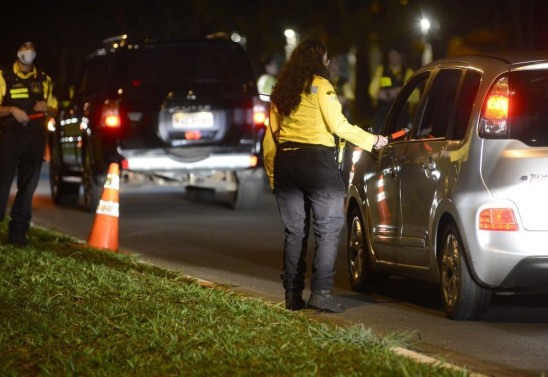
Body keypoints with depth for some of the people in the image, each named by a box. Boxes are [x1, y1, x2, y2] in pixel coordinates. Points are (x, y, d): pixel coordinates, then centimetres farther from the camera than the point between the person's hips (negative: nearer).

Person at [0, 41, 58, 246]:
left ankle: (18, 232, 6)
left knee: (28, 186, 2)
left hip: (35, 138, 3)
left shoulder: (44, 80, 14)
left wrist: (46, 108, -3)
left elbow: (53, 110, 19)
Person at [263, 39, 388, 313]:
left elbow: (270, 137, 15)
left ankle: (293, 295, 9)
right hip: (317, 161, -6)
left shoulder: (281, 92, 15)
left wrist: (272, 174, 19)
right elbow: (338, 125, -8)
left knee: (294, 230, 11)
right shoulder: (320, 85, -4)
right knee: (329, 228, -4)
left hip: (285, 162, 6)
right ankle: (321, 292, -13)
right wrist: (373, 141, 1)